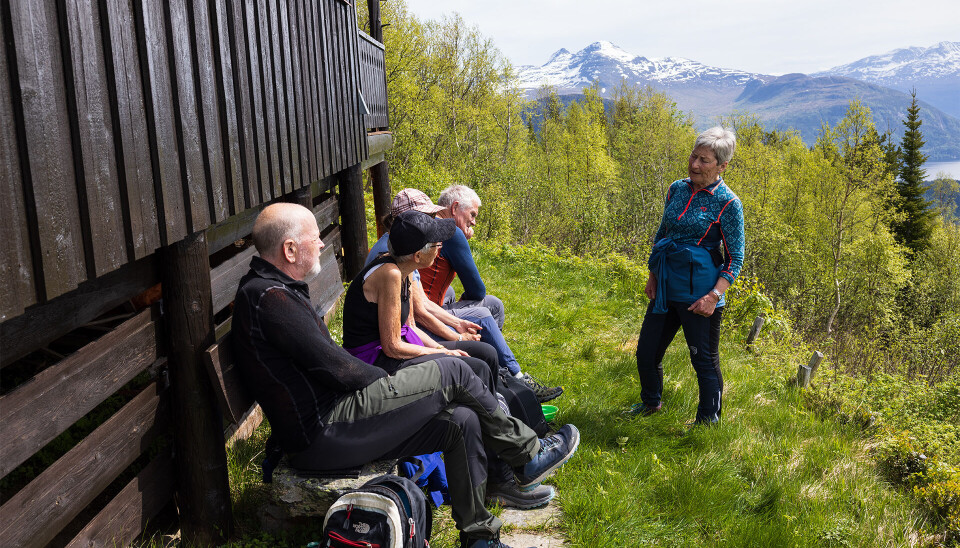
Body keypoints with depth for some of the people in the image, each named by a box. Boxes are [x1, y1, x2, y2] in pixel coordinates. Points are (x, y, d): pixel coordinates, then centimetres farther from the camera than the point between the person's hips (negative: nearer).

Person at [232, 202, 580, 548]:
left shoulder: (273, 290, 16)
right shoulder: (269, 297, -18)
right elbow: (331, 366, -19)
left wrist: (385, 388, 9)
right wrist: (388, 382, -2)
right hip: (323, 434, -10)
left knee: (463, 422, 3)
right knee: (450, 372, -9)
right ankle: (527, 455, 9)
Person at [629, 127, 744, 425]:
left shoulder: (728, 204, -10)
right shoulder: (677, 189, 6)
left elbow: (735, 259, -8)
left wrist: (714, 295, -18)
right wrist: (653, 274, 14)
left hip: (699, 294, -6)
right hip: (666, 288, 6)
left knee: (705, 361, 7)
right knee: (646, 353, 15)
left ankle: (707, 422, 27)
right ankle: (651, 402, 41)